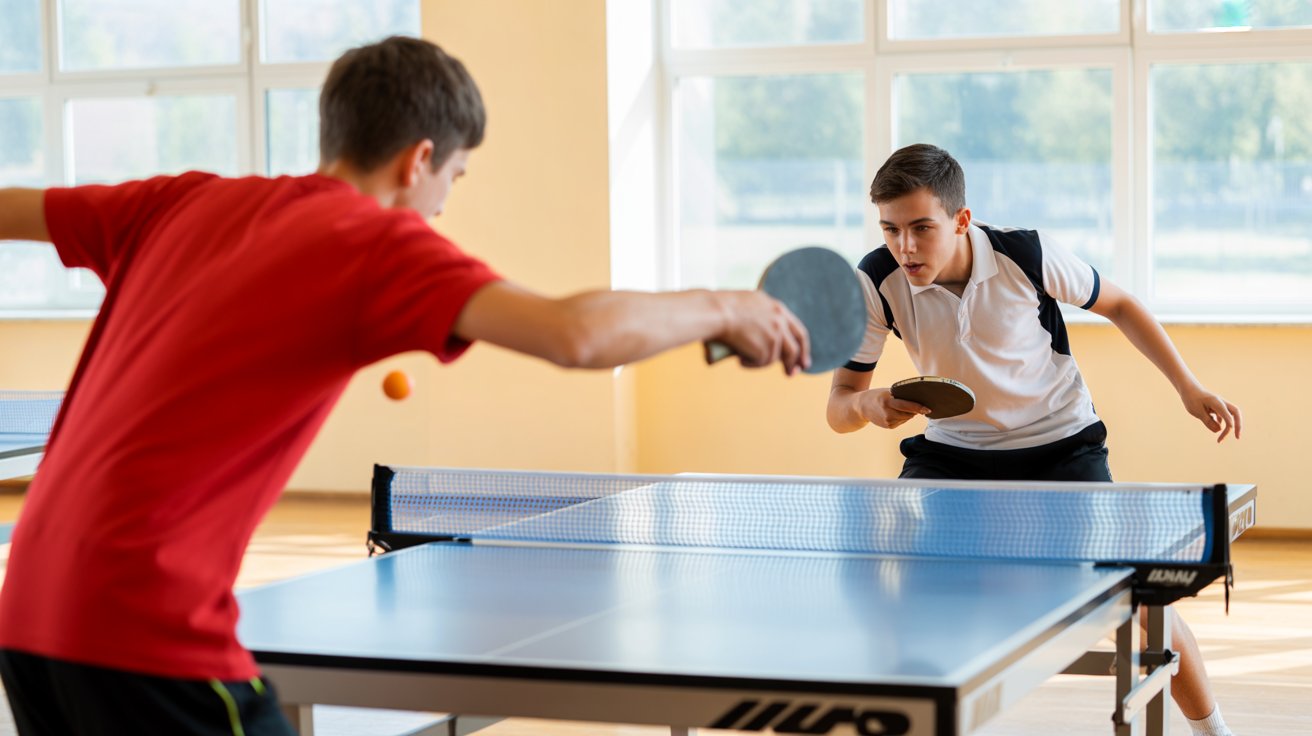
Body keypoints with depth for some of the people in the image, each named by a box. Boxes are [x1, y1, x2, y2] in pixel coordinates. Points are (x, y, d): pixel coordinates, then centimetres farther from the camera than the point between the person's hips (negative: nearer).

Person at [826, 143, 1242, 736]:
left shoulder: (1027, 256, -23)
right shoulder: (876, 282, -20)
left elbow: (1119, 305, -3)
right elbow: (839, 407, -14)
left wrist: (1189, 388, -7)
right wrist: (866, 405, -38)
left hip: (1060, 443, -2)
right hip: (952, 451, 2)